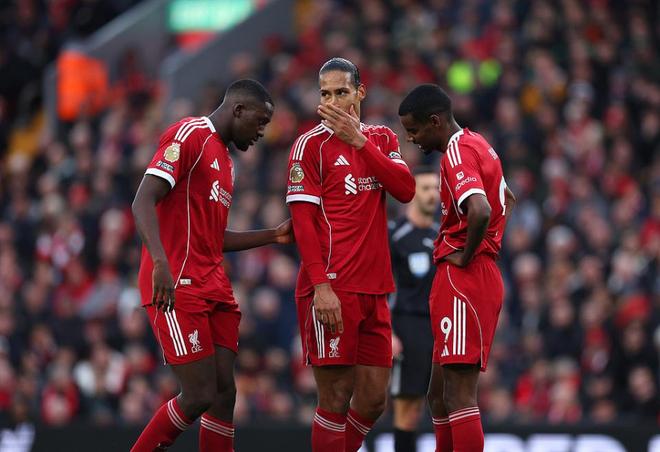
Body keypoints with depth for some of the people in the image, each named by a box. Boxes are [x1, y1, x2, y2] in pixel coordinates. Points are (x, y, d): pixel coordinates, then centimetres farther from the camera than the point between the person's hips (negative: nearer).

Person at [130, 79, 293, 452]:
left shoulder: (225, 160, 23)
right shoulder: (190, 135, -6)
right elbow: (144, 202, -18)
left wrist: (273, 236, 21)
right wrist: (161, 261, -32)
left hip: (214, 288, 9)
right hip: (178, 288, -9)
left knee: (224, 395, 2)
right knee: (200, 396, -12)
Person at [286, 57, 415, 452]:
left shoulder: (382, 139, 15)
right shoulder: (312, 144, -2)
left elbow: (405, 190, -2)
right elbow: (302, 219, -8)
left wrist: (359, 141, -10)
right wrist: (321, 286, -18)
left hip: (374, 291, 6)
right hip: (333, 290, -6)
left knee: (374, 400, 7)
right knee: (336, 400, -7)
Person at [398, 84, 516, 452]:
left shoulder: (458, 153, -14)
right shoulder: (478, 145, 17)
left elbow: (480, 211, -31)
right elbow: (506, 200, 34)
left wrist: (465, 256, -17)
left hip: (463, 280, -10)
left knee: (459, 397, -12)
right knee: (441, 395, 14)